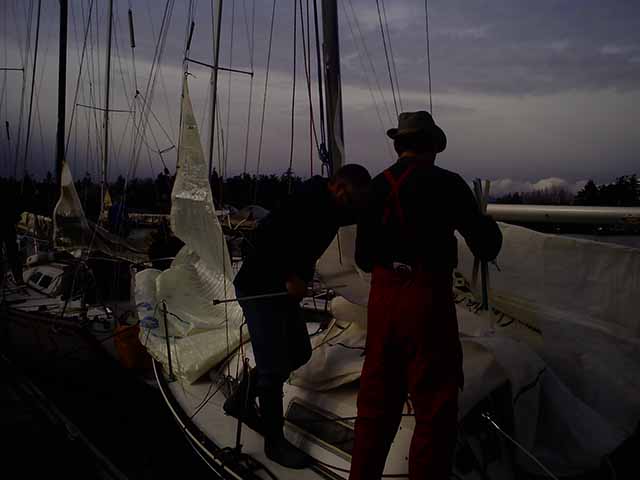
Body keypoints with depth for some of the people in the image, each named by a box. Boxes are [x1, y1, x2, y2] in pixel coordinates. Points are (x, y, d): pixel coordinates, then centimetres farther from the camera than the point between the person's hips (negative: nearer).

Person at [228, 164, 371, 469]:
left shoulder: (330, 209, 3)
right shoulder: (305, 203, -24)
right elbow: (264, 238, -30)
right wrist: (292, 278, -22)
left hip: (283, 291, 9)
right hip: (259, 290, -9)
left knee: (299, 353, 16)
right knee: (275, 367, -3)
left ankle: (241, 401, 32)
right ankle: (275, 442, 14)